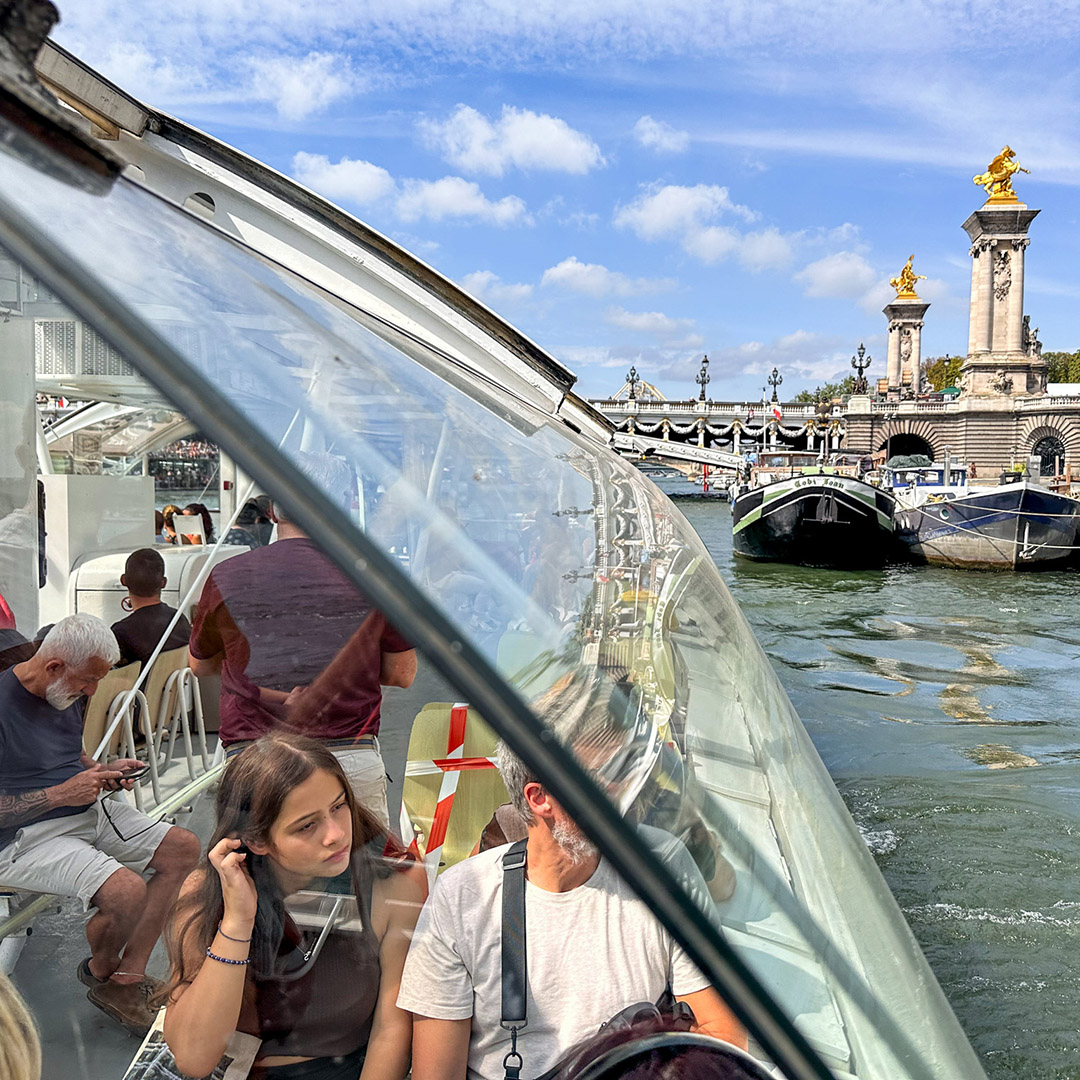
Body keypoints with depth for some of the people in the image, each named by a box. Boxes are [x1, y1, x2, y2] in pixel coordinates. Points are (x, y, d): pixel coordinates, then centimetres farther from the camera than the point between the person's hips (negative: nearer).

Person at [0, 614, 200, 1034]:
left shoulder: (66, 695, 8)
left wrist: (101, 772, 3)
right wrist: (61, 794, -20)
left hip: (87, 813, 9)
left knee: (183, 849, -2)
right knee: (128, 890, -28)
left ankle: (127, 976, -3)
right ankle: (101, 972, 6)